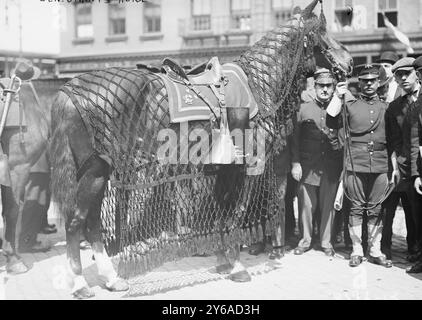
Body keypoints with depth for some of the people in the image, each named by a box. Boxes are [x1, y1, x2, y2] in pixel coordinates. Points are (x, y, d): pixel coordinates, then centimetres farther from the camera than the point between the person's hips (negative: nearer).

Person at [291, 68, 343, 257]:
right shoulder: (304, 109, 7)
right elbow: (296, 138, 5)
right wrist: (295, 163, -1)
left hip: (331, 168, 0)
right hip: (307, 167, 0)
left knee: (328, 205, 5)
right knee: (306, 204, 4)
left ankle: (326, 242, 18)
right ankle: (305, 240, 18)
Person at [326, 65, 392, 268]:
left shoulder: (386, 108, 14)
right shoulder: (350, 105, 8)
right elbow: (332, 123, -4)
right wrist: (337, 96, -8)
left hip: (380, 166, 2)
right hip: (356, 165, -2)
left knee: (375, 210, 6)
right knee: (356, 208, 2)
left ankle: (375, 251, 14)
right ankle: (357, 251, 10)